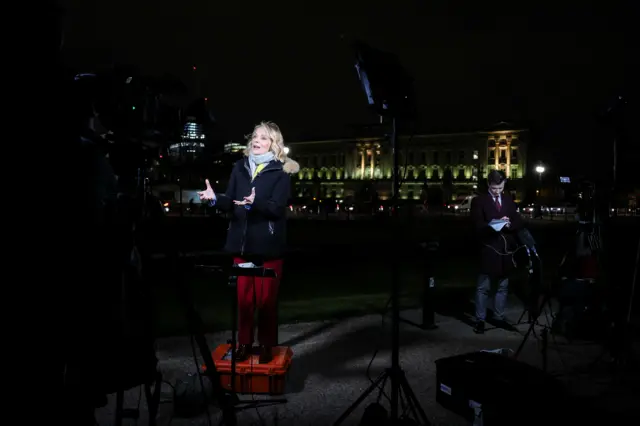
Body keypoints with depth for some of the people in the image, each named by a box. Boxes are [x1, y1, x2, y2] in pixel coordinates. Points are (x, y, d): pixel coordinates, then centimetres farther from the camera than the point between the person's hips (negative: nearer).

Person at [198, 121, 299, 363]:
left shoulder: (281, 172, -4)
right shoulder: (240, 167, 10)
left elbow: (277, 207, -16)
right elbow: (231, 203, 5)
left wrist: (254, 202, -33)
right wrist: (215, 198, -15)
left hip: (268, 245, -4)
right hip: (242, 243, 4)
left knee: (266, 300, 5)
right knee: (243, 298, 12)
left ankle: (266, 346, 20)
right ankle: (244, 344, 25)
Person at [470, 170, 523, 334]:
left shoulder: (509, 200, 13)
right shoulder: (479, 201, 0)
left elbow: (518, 222, 9)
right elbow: (477, 226, -7)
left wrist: (509, 224, -13)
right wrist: (492, 226, -24)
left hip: (506, 249, 5)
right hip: (488, 249, -4)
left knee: (503, 286, 12)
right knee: (483, 287, -1)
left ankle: (499, 317, 23)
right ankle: (480, 320, 6)